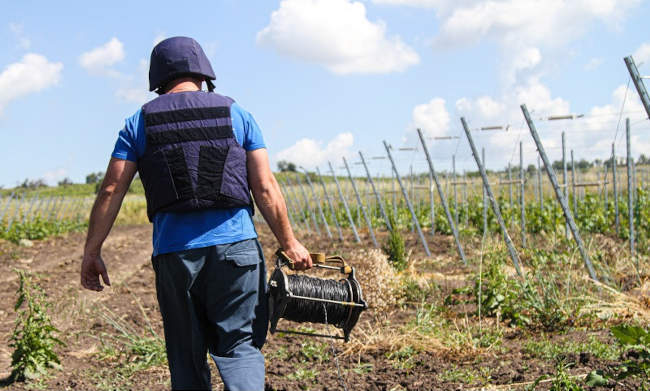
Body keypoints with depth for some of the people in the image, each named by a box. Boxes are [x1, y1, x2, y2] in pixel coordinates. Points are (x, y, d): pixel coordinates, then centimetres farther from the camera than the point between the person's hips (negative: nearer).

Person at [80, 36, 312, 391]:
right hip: (235, 246, 0)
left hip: (174, 253, 1)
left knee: (186, 357, 12)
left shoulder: (140, 123, 8)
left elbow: (111, 191, 2)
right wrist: (290, 244, 10)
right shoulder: (235, 114, 8)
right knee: (240, 346, 4)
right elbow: (265, 188, 2)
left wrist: (92, 252, 9)